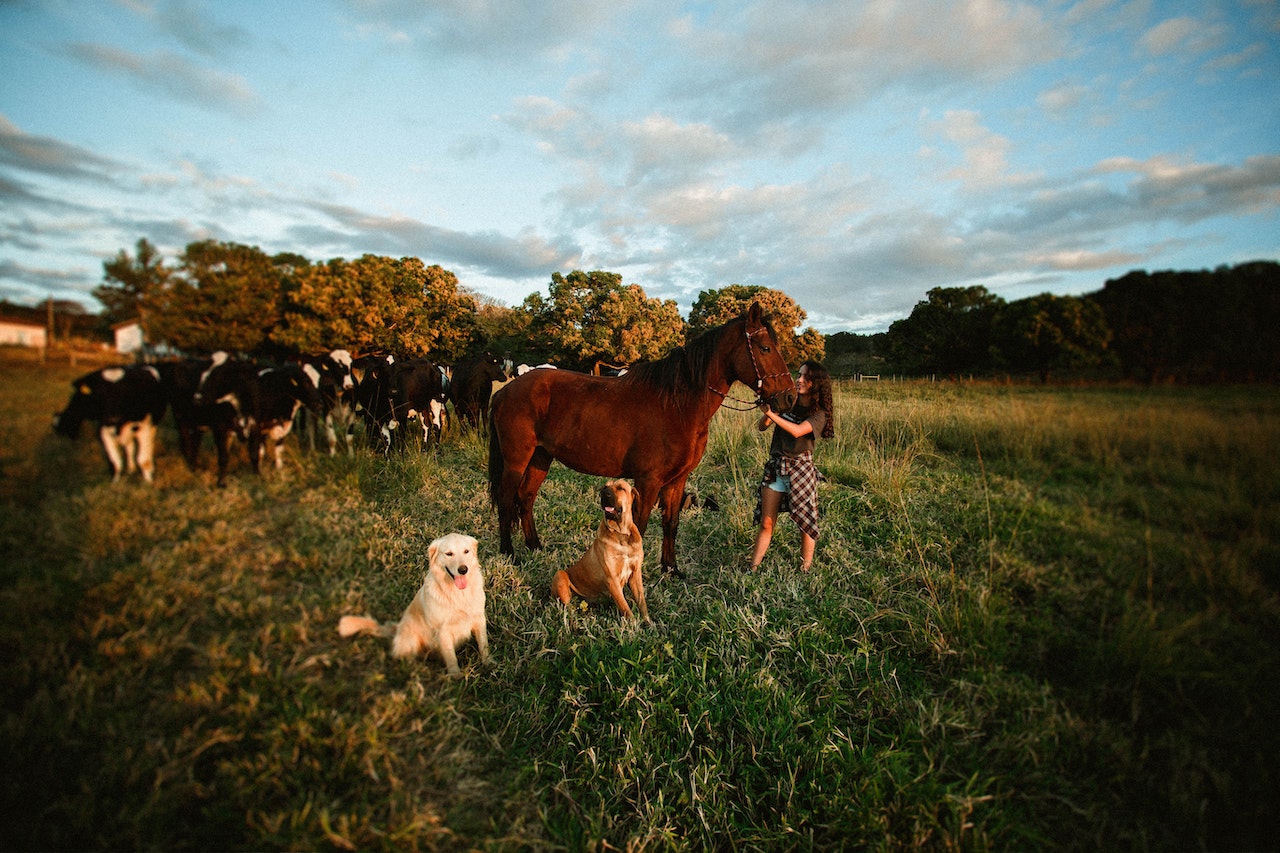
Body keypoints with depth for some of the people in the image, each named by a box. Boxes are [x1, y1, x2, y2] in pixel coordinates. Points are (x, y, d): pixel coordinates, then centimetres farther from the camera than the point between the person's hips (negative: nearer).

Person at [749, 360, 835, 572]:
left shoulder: (819, 413, -6)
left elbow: (797, 431, -23)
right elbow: (761, 427, 3)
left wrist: (771, 412, -25)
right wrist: (766, 412, -16)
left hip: (801, 469, -3)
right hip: (775, 467, 3)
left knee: (806, 524, 6)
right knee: (766, 523, 6)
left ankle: (805, 571, 19)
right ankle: (752, 569, 12)